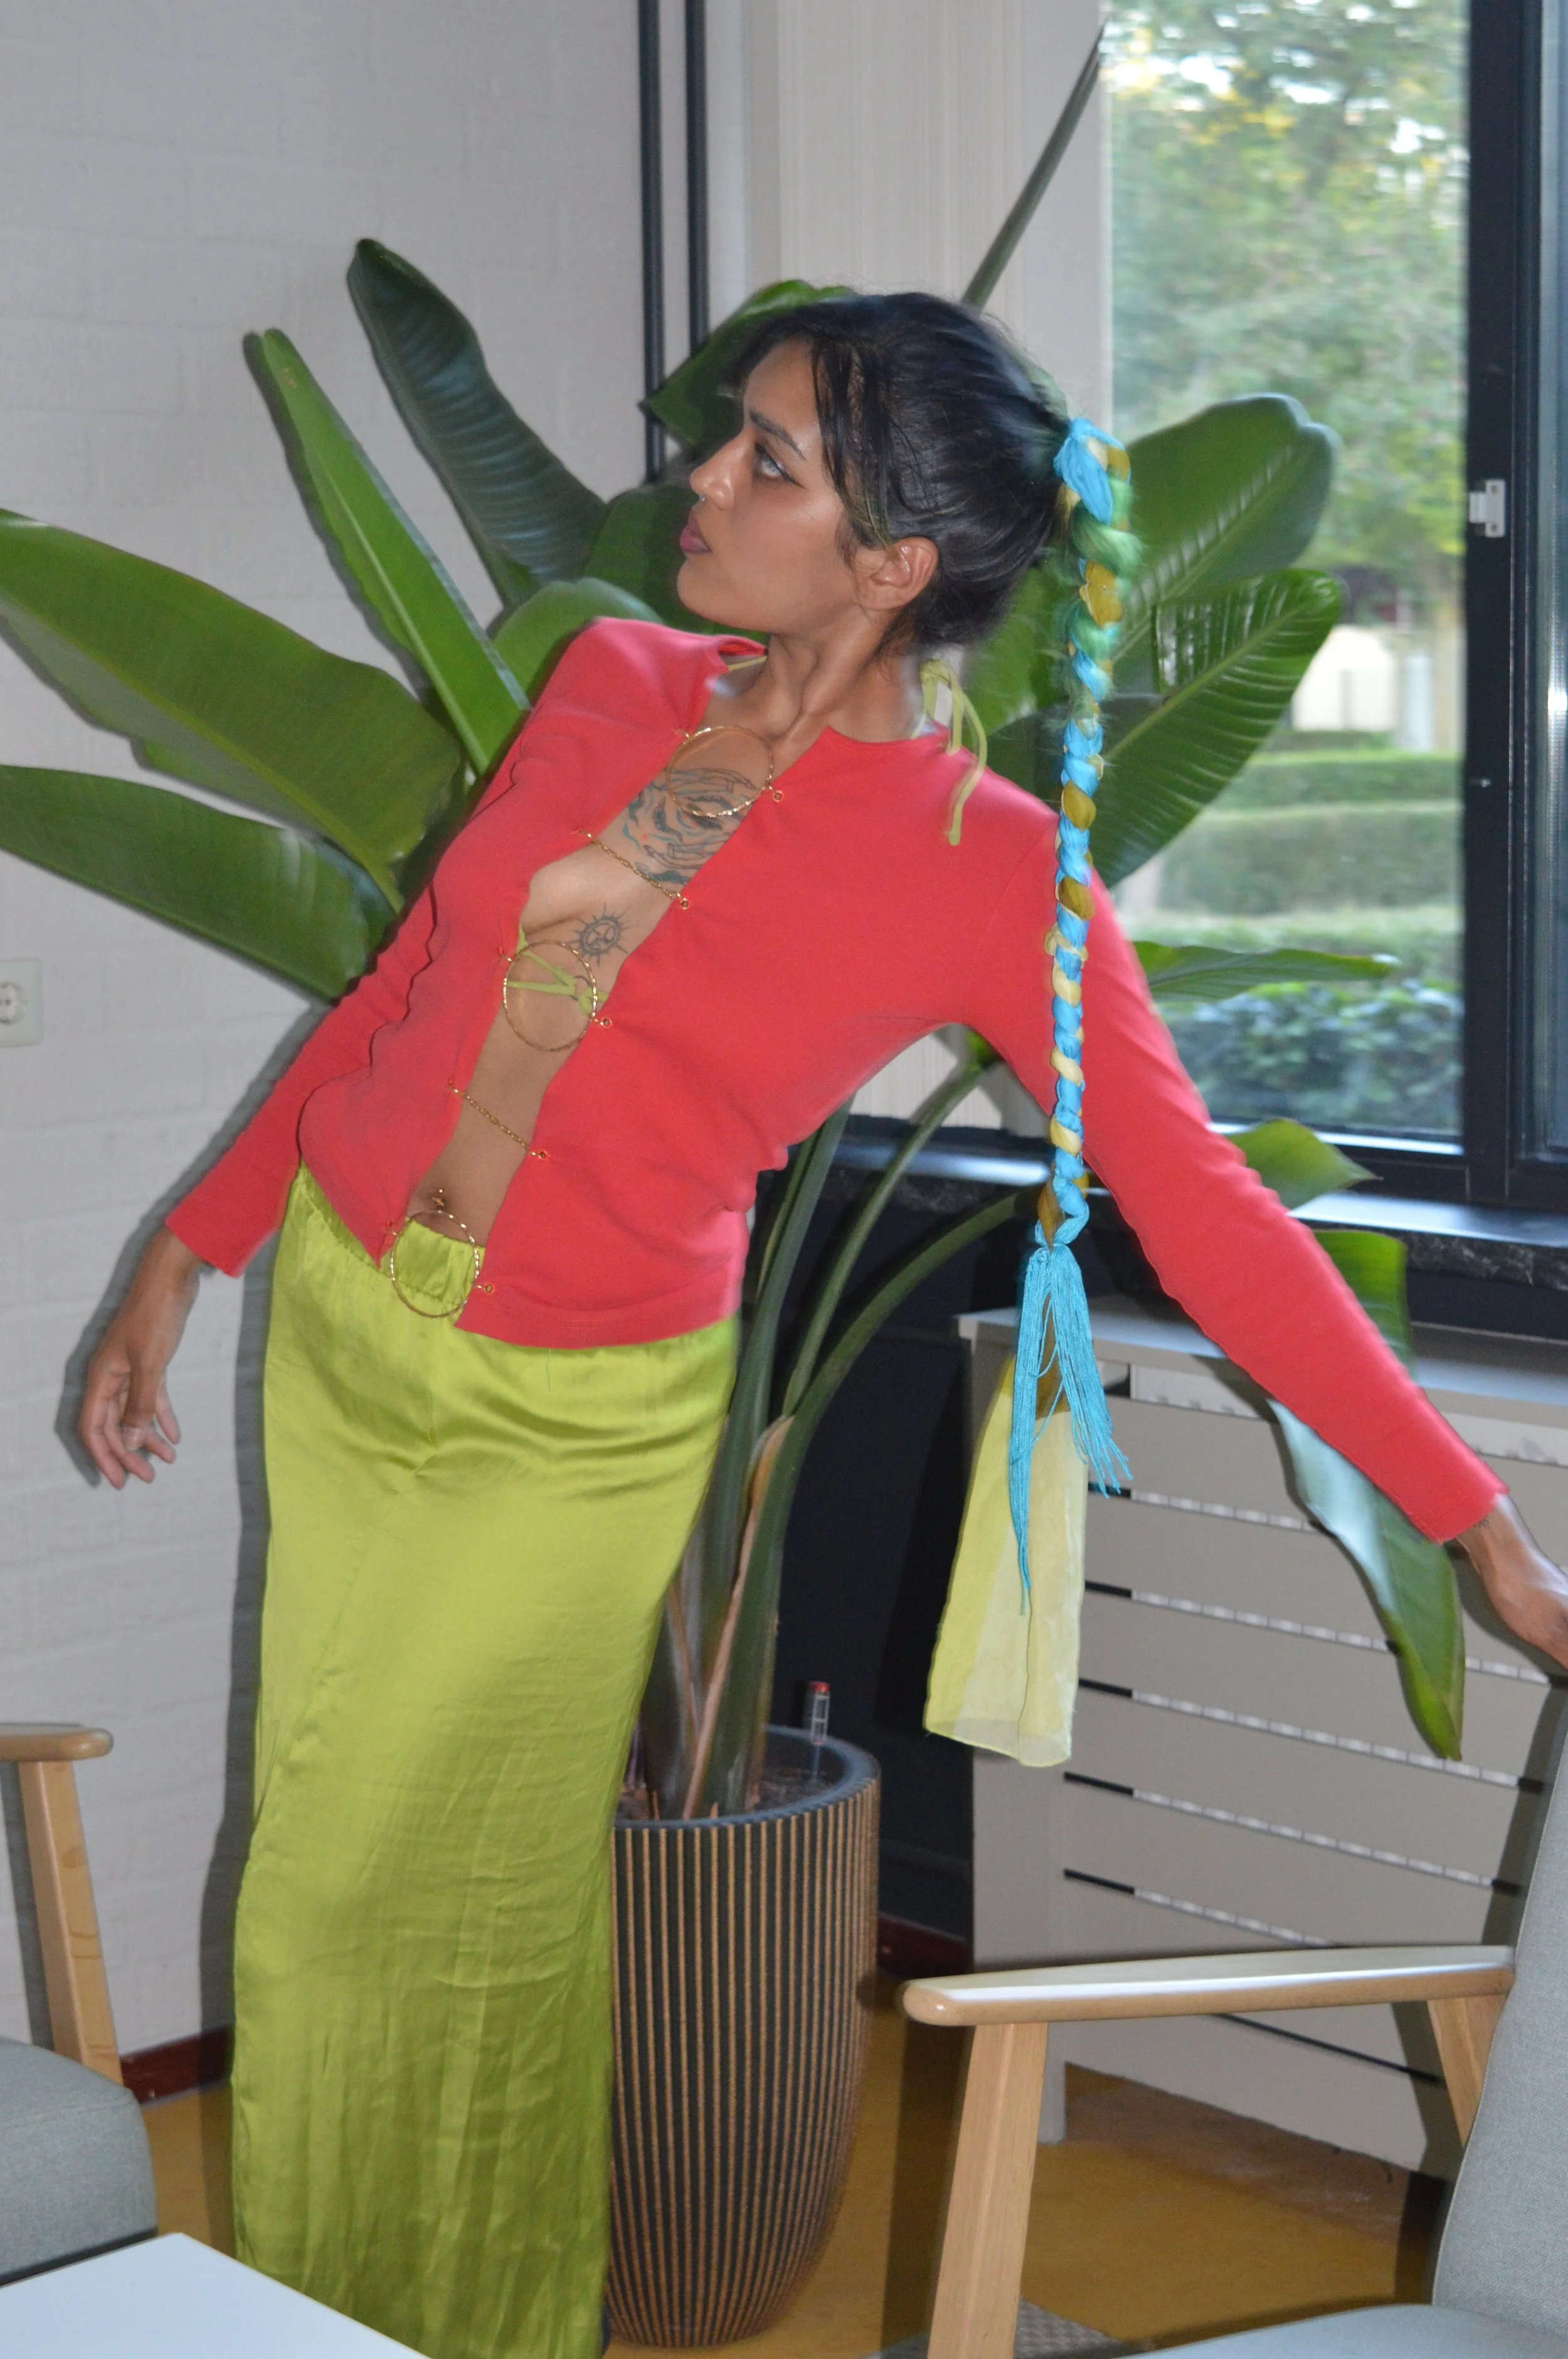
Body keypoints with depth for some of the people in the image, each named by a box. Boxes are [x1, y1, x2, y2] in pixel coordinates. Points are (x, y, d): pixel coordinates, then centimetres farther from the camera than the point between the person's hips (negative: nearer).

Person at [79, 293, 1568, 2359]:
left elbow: (1203, 1217, -14)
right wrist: (193, 1250, 13)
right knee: (327, 1893, 13)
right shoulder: (613, 685, -1)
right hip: (341, 1322, 5)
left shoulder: (987, 873, -15)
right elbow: (408, 984, 10)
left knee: (465, 1924, 5)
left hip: (573, 1426, -5)